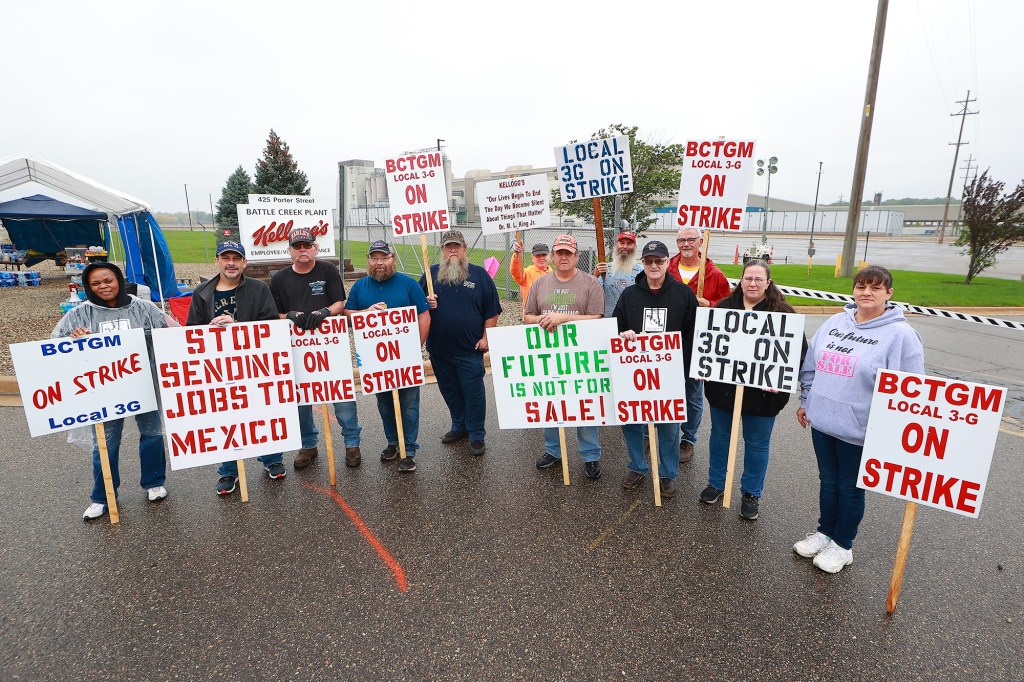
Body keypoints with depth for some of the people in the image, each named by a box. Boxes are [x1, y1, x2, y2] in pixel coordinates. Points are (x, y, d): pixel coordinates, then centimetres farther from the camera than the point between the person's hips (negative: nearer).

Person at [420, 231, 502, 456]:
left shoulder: (479, 274, 1)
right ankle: (459, 427, 35)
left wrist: (486, 337, -5)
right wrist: (426, 303, -7)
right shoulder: (431, 274, 8)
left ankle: (477, 435, 17)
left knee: (473, 393, 2)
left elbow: (491, 311, 1)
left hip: (470, 349, -3)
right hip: (439, 349, 4)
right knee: (450, 392, 16)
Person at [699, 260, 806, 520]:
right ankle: (716, 484, 36)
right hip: (722, 388, 3)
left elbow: (799, 349, -7)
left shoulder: (782, 312, -6)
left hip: (762, 393, -2)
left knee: (757, 444, 12)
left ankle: (751, 494, 31)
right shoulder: (724, 307, 2)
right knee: (719, 436, 17)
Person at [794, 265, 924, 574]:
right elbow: (810, 365, 12)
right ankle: (825, 531, 40)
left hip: (859, 431, -5)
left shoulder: (901, 334, -13)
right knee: (828, 481, 20)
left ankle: (842, 545, 32)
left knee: (850, 489, 13)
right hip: (822, 422, 5)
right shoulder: (835, 322, 4)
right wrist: (805, 402, 13)